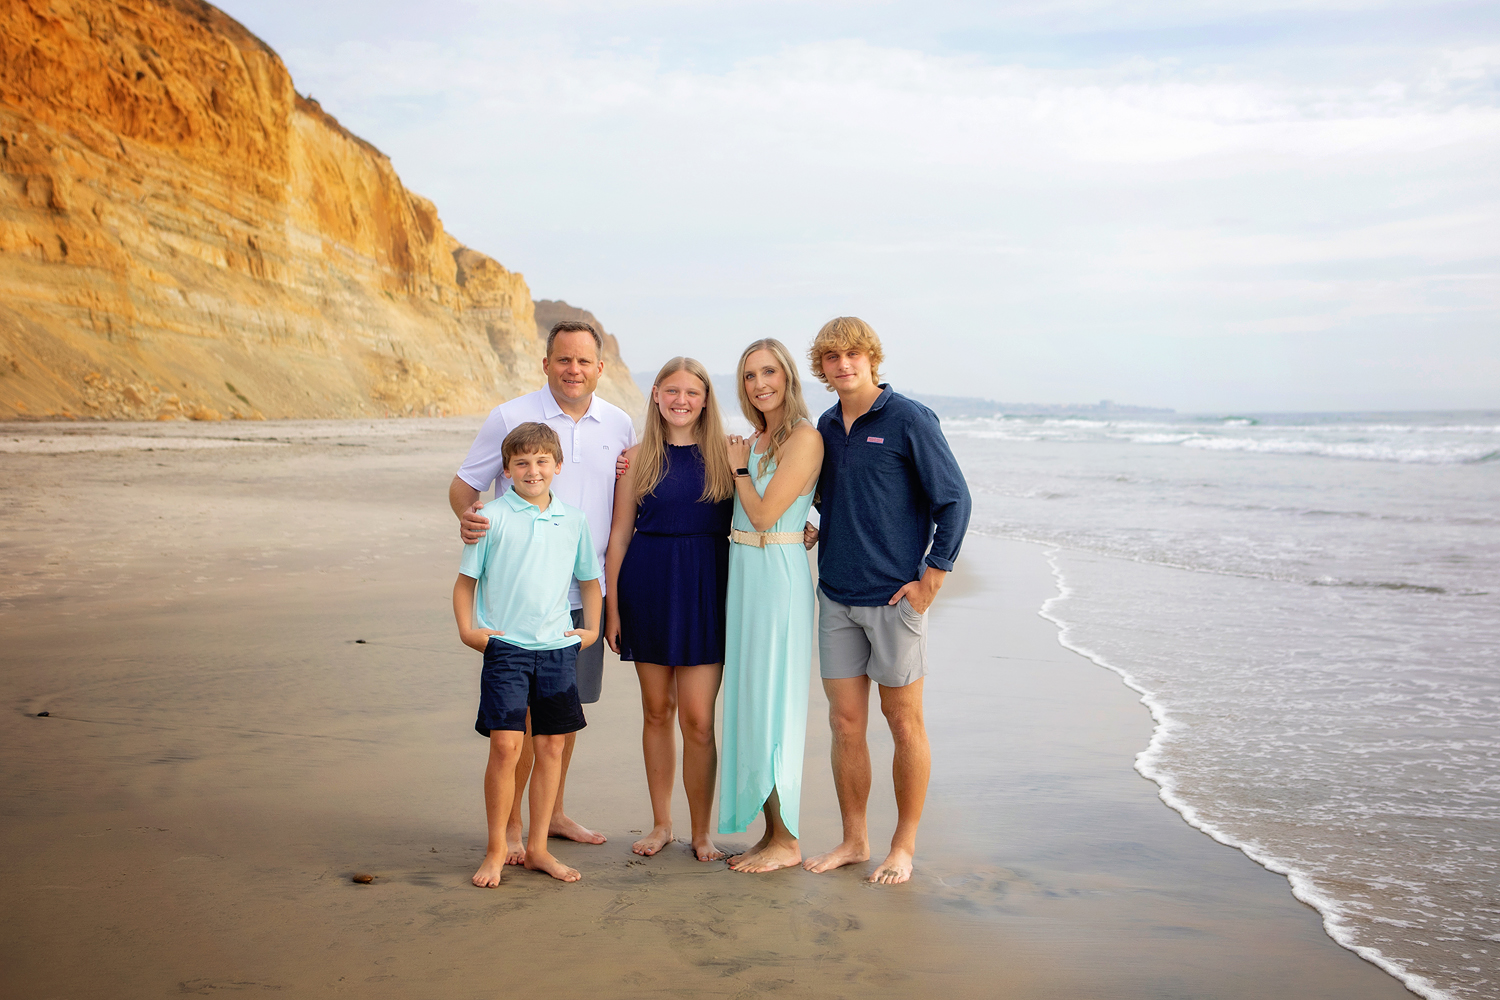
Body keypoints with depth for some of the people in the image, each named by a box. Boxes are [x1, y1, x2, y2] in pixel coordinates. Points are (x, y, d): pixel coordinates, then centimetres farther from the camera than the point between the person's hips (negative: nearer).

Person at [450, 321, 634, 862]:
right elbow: (464, 483, -1)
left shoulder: (619, 425, 7)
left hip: (585, 591, 5)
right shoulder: (509, 418, -5)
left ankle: (553, 813, 28)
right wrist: (467, 515, -23)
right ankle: (509, 826, 10)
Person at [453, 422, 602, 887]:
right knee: (506, 745, -9)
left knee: (552, 747, 7)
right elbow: (466, 579, 4)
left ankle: (538, 848, 20)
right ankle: (496, 849, 8)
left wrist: (592, 628, 12)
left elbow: (589, 578, 20)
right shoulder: (492, 517, -2)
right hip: (505, 646, -3)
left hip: (558, 646, 4)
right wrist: (467, 629, -7)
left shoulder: (573, 520, 7)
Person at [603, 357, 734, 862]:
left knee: (698, 718, -4)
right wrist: (611, 606, 3)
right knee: (656, 711, 11)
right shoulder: (638, 458, 4)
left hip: (705, 590, -1)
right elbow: (619, 534, 6)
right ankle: (661, 823, 25)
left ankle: (701, 831, 11)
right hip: (648, 587, 2)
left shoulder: (725, 453, 3)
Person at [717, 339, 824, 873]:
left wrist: (739, 467, -3)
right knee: (750, 703, 11)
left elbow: (764, 512, -17)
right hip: (744, 573, 9)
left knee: (773, 705, -4)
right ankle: (769, 834, 20)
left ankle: (787, 841, 7)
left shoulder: (803, 437, -12)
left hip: (778, 574, -9)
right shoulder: (757, 439, 14)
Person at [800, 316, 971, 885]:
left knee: (903, 723, 5)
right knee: (845, 724, 8)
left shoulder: (909, 420, -7)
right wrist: (815, 530, 8)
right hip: (836, 598, 5)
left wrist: (930, 581, -10)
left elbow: (954, 500, -7)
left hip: (894, 598, -5)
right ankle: (853, 840, 21)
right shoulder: (826, 427, 11)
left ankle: (904, 846, 18)